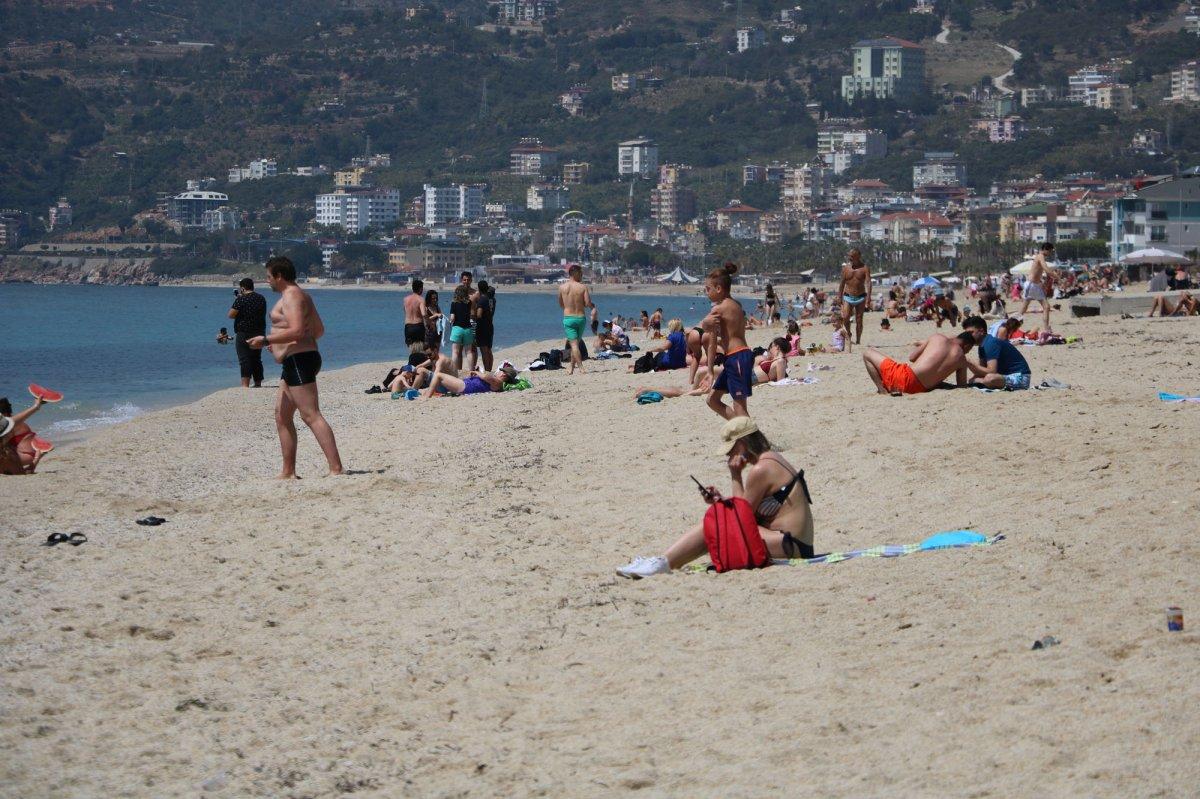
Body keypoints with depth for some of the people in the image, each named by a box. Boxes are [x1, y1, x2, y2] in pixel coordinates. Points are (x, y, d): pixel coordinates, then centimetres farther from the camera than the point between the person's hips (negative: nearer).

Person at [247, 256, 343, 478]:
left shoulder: (291, 296, -12)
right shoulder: (300, 295, 21)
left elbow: (297, 331, -25)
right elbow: (319, 330, 26)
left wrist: (266, 340, -19)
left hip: (298, 361, -11)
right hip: (295, 363, 11)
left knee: (311, 416, -15)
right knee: (282, 416, 13)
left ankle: (336, 469, -21)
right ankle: (288, 472, 15)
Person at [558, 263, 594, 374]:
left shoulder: (562, 287, 1)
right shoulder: (583, 287, -5)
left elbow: (561, 305, 11)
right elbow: (588, 304, -11)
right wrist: (593, 306, 12)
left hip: (568, 318, -1)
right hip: (580, 318, 1)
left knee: (574, 344, -6)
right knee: (576, 343, 17)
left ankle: (581, 368, -18)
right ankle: (572, 368, 23)